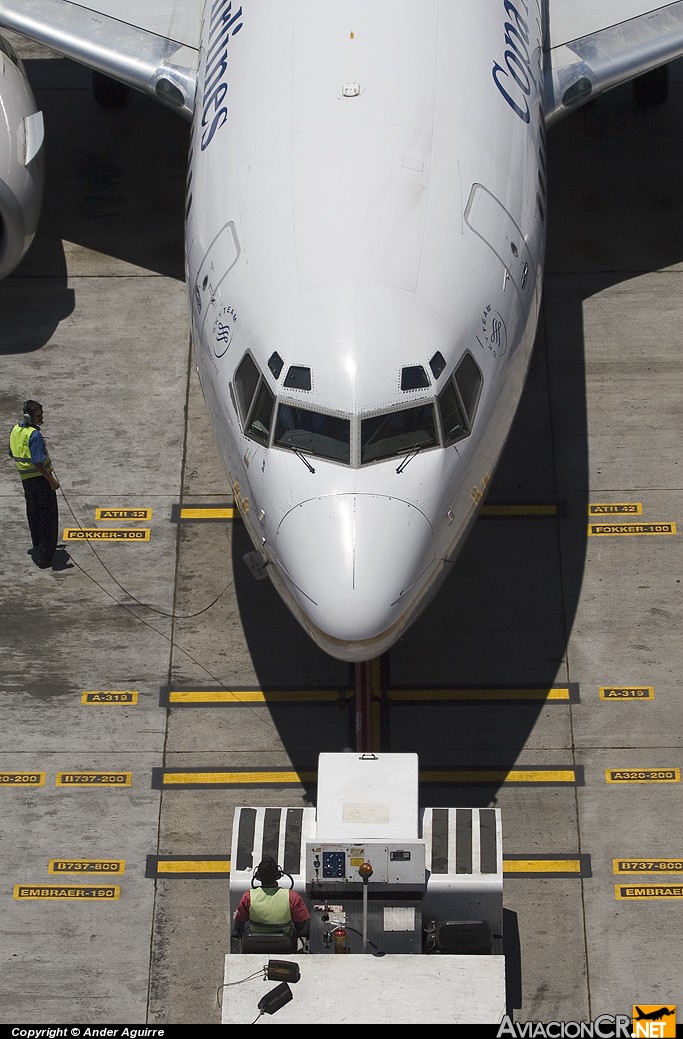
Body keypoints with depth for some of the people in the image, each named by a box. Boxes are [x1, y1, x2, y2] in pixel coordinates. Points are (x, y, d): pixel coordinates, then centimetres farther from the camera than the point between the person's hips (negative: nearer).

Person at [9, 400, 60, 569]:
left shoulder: (15, 430, 4)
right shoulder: (35, 435, -22)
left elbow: (12, 454, 16)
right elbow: (38, 462, -26)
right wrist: (52, 480, -20)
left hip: (25, 478, 8)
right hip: (41, 478, -8)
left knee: (34, 516, 20)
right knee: (48, 517, 1)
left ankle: (38, 548, 31)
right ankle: (45, 556, 1)